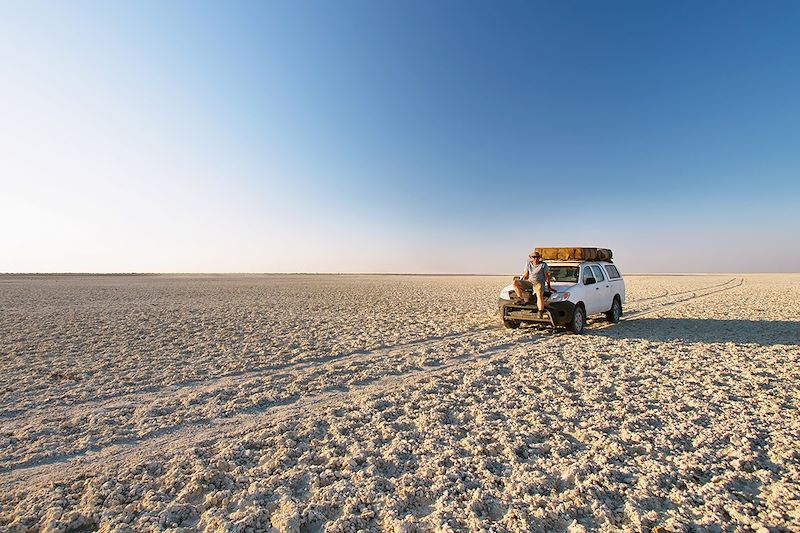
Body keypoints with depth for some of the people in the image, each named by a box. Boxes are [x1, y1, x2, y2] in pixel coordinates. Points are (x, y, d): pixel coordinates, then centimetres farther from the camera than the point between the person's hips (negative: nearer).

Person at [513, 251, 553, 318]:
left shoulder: (543, 265, 7)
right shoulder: (528, 264, 16)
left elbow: (547, 276, 5)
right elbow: (525, 275, 21)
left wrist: (548, 286, -2)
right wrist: (521, 284, 11)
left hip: (539, 283, -4)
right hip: (529, 282, 4)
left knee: (539, 294, -37)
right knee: (515, 282, -23)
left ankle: (541, 312, -41)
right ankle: (525, 298, -21)